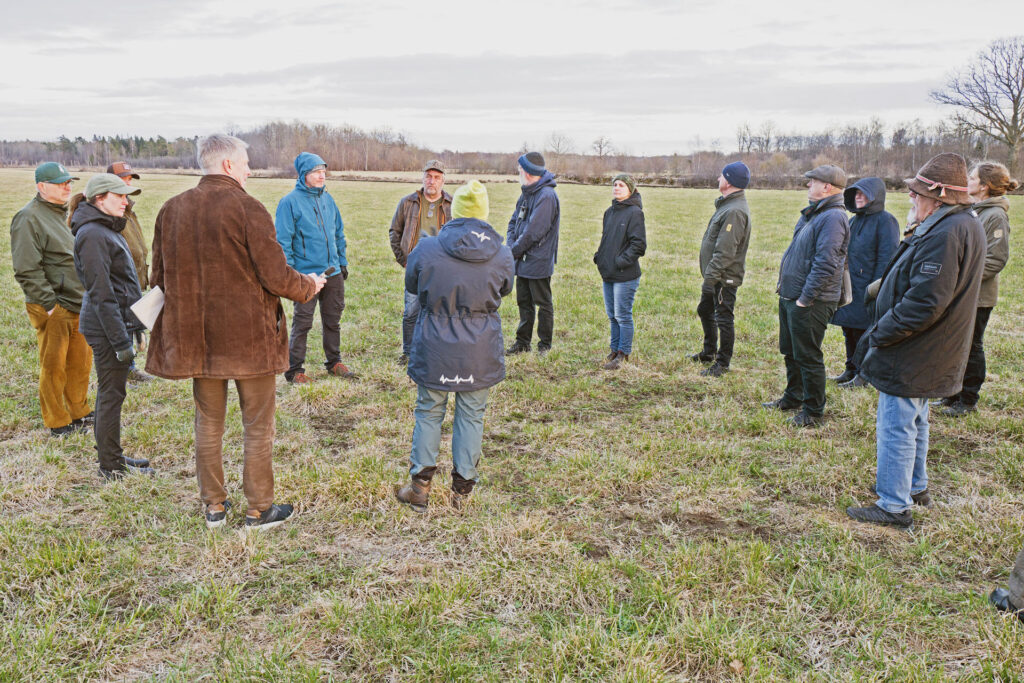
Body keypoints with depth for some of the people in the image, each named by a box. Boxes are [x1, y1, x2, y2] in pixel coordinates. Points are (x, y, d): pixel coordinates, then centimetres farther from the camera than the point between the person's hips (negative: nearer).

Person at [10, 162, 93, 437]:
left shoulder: (63, 213, 16)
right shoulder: (29, 218, -12)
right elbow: (27, 270, -17)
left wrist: (87, 296, 18)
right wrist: (49, 304, -18)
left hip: (77, 303, 8)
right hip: (52, 309, -8)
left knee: (81, 362, 15)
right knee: (54, 365, 1)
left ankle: (79, 413, 28)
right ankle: (57, 423, 12)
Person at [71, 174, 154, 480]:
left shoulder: (107, 230, 14)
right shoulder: (92, 234, -17)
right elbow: (101, 294, -21)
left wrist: (128, 330, 21)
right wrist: (120, 340, -22)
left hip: (119, 322, 10)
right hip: (107, 326, -10)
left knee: (112, 393, 17)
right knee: (111, 394, -1)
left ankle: (112, 455, 29)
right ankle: (110, 466, 10)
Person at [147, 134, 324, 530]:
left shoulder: (171, 210, 3)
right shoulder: (247, 209, -14)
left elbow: (160, 277, 10)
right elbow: (275, 276, -14)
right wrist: (310, 286, 5)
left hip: (197, 337, 5)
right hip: (249, 336, -5)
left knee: (208, 422, 17)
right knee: (257, 424, 9)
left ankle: (214, 505, 27)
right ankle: (259, 509, 18)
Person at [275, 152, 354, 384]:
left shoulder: (327, 199, 10)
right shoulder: (290, 202, -9)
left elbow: (339, 233, 18)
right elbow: (283, 241, -10)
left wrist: (342, 262, 15)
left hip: (333, 273, 6)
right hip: (306, 274, -6)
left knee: (333, 320, 15)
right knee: (302, 323, 0)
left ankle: (334, 362, 29)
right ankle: (294, 370, 10)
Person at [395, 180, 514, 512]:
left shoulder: (428, 249, -11)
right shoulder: (502, 254, -6)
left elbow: (411, 285, 6)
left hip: (434, 349, -1)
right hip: (480, 353, 1)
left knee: (429, 413, 14)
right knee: (471, 416, 12)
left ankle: (420, 486, 20)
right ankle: (462, 489, 20)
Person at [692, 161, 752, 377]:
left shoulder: (735, 211, -21)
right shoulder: (727, 205, 12)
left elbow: (725, 251, -26)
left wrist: (710, 277, -25)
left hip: (725, 278, -11)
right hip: (715, 276, 11)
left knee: (723, 319, 0)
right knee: (705, 311, 23)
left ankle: (722, 363, 11)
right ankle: (709, 353, 40)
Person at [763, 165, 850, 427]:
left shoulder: (833, 218, -18)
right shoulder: (815, 214, 14)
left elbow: (825, 264, -24)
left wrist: (805, 299, -23)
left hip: (810, 303, -10)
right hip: (790, 297, 10)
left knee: (808, 356, 0)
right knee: (791, 351, 21)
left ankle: (813, 411, 12)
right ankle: (793, 398, 38)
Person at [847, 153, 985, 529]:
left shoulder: (945, 234, -25)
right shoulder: (966, 226, 10)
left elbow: (924, 303, -30)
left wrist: (879, 333, -18)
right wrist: (882, 330, 13)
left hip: (911, 357, -11)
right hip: (931, 356, 11)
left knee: (896, 427, -1)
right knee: (914, 421, 24)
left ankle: (894, 505, 9)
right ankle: (915, 486, 39)